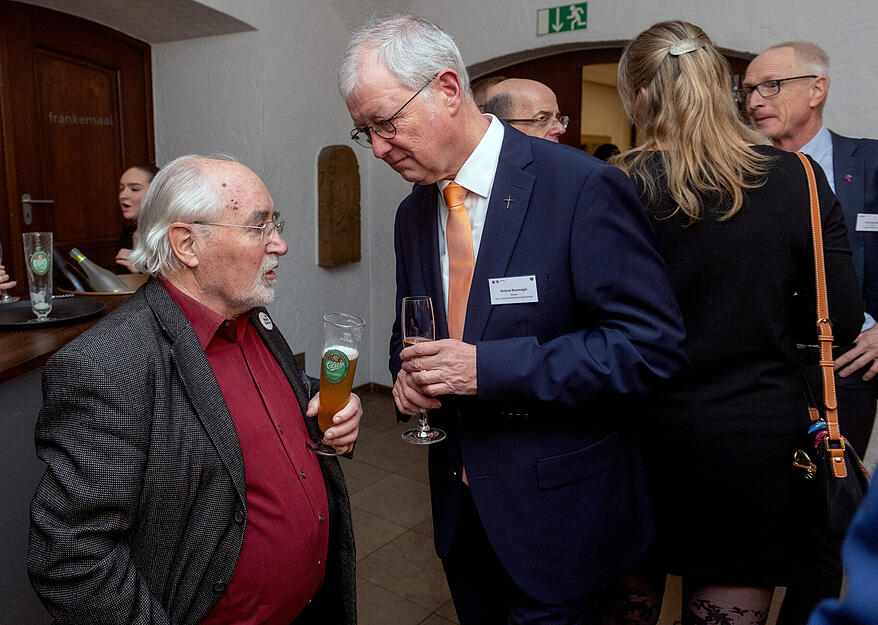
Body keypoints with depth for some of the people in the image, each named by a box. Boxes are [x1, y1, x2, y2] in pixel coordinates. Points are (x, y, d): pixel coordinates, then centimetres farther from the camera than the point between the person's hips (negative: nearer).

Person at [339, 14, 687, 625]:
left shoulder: (584, 187, -19)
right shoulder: (413, 214, 3)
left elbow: (653, 343, -21)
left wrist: (489, 368, -27)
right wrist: (408, 373, -8)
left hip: (555, 506, -6)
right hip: (460, 503, 7)